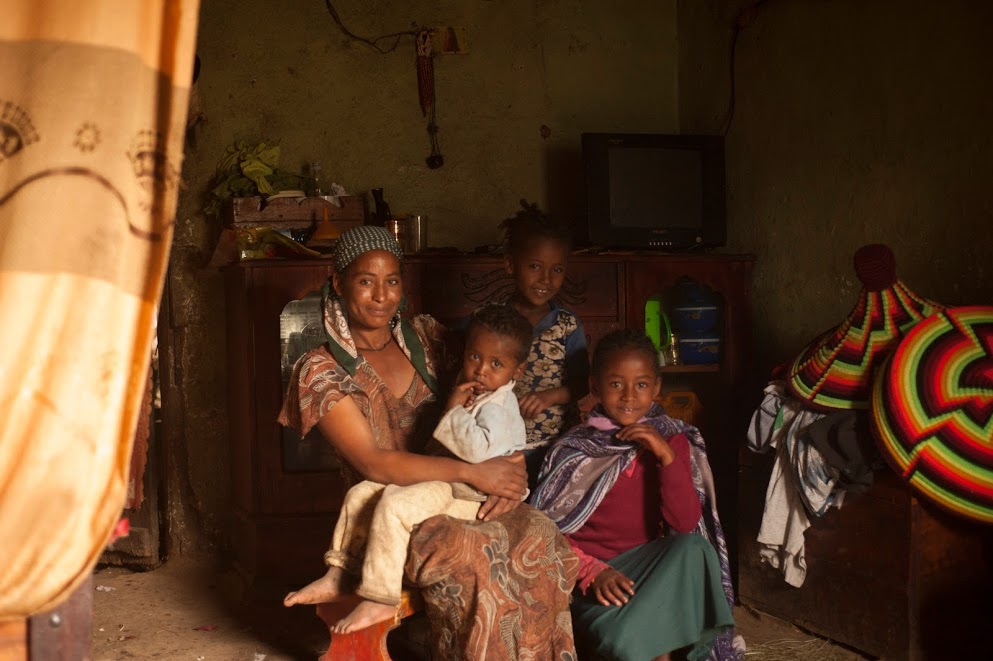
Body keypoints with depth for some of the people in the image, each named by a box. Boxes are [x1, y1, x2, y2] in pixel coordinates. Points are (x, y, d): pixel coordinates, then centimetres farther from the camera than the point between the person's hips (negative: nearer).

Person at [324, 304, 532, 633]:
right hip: (438, 480, 11)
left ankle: (379, 601, -25)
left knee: (394, 506, -30)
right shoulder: (469, 393, 18)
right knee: (361, 493, 4)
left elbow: (480, 449, -34)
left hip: (466, 495, -11)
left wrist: (454, 411, -21)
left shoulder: (498, 407, -14)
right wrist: (455, 408, 10)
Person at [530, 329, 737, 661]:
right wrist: (593, 572, -22)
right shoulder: (574, 450, -4)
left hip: (649, 564, 4)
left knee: (694, 547, -30)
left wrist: (667, 456, -20)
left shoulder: (672, 441, 2)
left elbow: (686, 524, -9)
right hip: (590, 569, -3)